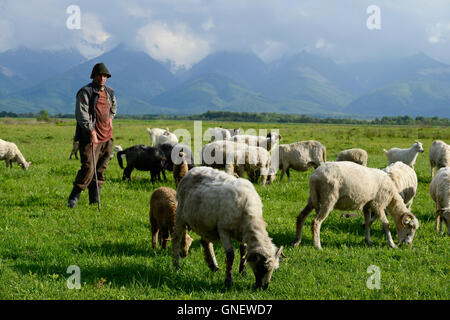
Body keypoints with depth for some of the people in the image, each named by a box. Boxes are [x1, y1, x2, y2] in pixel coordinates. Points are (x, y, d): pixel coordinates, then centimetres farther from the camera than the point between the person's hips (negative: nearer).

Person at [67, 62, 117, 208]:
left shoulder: (109, 92, 15)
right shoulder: (85, 92, -8)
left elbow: (114, 106, 38)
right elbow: (82, 114, -16)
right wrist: (92, 132, -22)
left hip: (107, 136, 7)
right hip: (90, 136, -7)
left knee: (101, 169, 9)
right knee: (88, 168, -14)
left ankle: (94, 199, 18)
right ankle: (73, 198, -4)